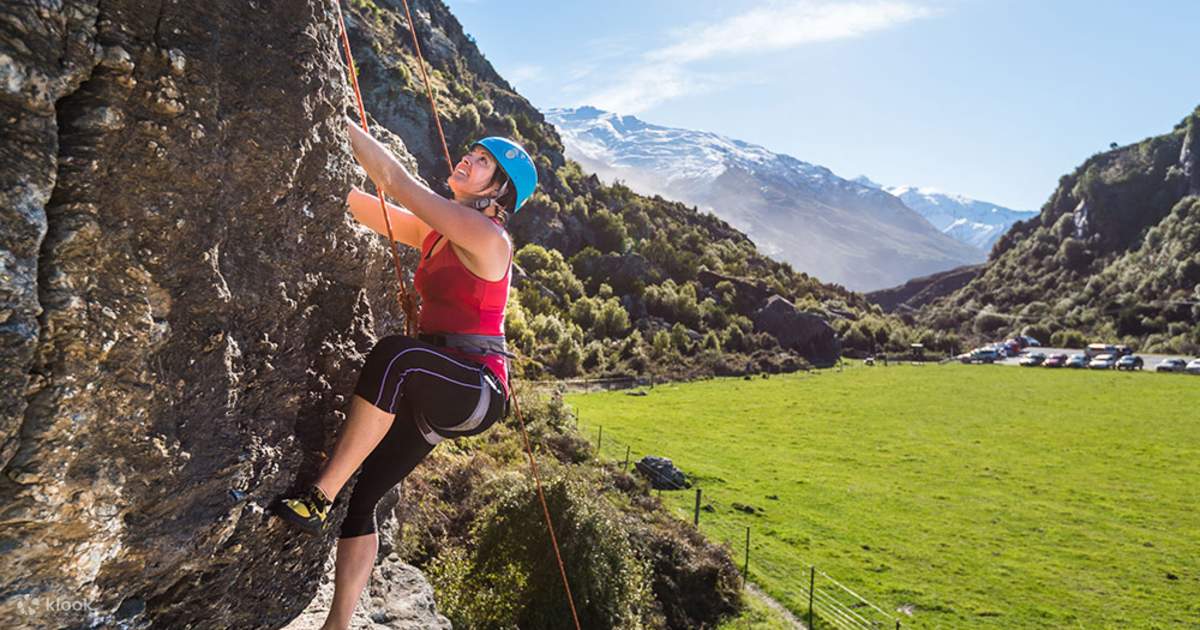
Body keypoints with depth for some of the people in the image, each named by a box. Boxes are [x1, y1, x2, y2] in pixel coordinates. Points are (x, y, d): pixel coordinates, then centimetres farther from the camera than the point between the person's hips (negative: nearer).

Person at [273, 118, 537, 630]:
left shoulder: (487, 235, -12)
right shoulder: (433, 232, 13)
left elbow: (396, 181, -14)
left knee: (396, 353, -37)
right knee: (364, 497, 5)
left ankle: (317, 499, -26)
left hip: (477, 391, -9)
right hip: (433, 392, 9)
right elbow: (368, 207, 13)